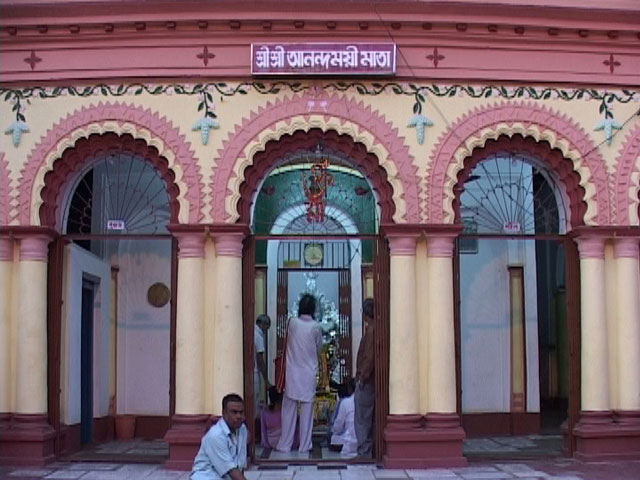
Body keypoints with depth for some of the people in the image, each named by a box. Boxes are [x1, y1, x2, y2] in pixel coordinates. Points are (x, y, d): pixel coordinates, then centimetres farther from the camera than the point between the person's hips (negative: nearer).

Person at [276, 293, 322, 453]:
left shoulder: (292, 322, -5)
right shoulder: (316, 327, -6)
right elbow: (319, 349, 7)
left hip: (293, 373, 0)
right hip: (309, 373, 0)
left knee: (289, 409, 6)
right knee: (307, 409, 6)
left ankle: (285, 445, 9)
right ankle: (304, 445, 8)